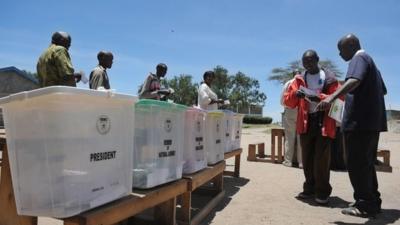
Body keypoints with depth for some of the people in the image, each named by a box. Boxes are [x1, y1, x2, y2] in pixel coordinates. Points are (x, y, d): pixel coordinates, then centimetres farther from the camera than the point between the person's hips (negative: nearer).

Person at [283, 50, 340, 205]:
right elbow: (287, 101, 7)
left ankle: (322, 192, 9)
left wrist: (319, 97, -21)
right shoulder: (299, 79, 11)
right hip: (305, 122, 4)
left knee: (321, 159, -4)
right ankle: (309, 188, 22)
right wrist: (295, 94, -15)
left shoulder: (329, 78, 2)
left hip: (324, 122, -3)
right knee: (307, 158, 9)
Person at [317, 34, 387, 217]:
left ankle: (365, 205, 2)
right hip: (372, 120, 10)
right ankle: (372, 201, 24)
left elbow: (354, 80, -28)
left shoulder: (359, 58, -6)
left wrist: (332, 97, -39)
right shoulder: (369, 60, 24)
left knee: (357, 164, -5)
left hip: (360, 121, -10)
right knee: (366, 163, 16)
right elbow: (382, 90, 30)